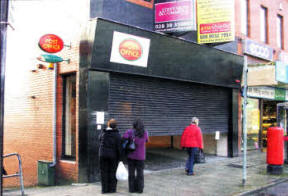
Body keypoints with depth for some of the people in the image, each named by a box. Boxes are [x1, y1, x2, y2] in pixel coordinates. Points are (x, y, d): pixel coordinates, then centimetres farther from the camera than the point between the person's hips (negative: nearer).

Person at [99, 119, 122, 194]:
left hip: (103, 155, 2)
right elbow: (119, 147, -10)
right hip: (113, 155, -2)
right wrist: (119, 157, -1)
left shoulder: (103, 133, -1)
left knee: (104, 172, 7)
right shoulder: (117, 135, -9)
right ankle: (112, 189, 9)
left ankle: (104, 189, 8)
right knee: (112, 172, 7)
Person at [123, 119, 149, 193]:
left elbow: (124, 138, -23)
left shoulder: (130, 132, -9)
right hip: (140, 156, 1)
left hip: (131, 156, -1)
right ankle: (140, 189, 10)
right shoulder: (145, 133, -3)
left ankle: (132, 188, 12)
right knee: (140, 173, 10)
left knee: (131, 173, 9)